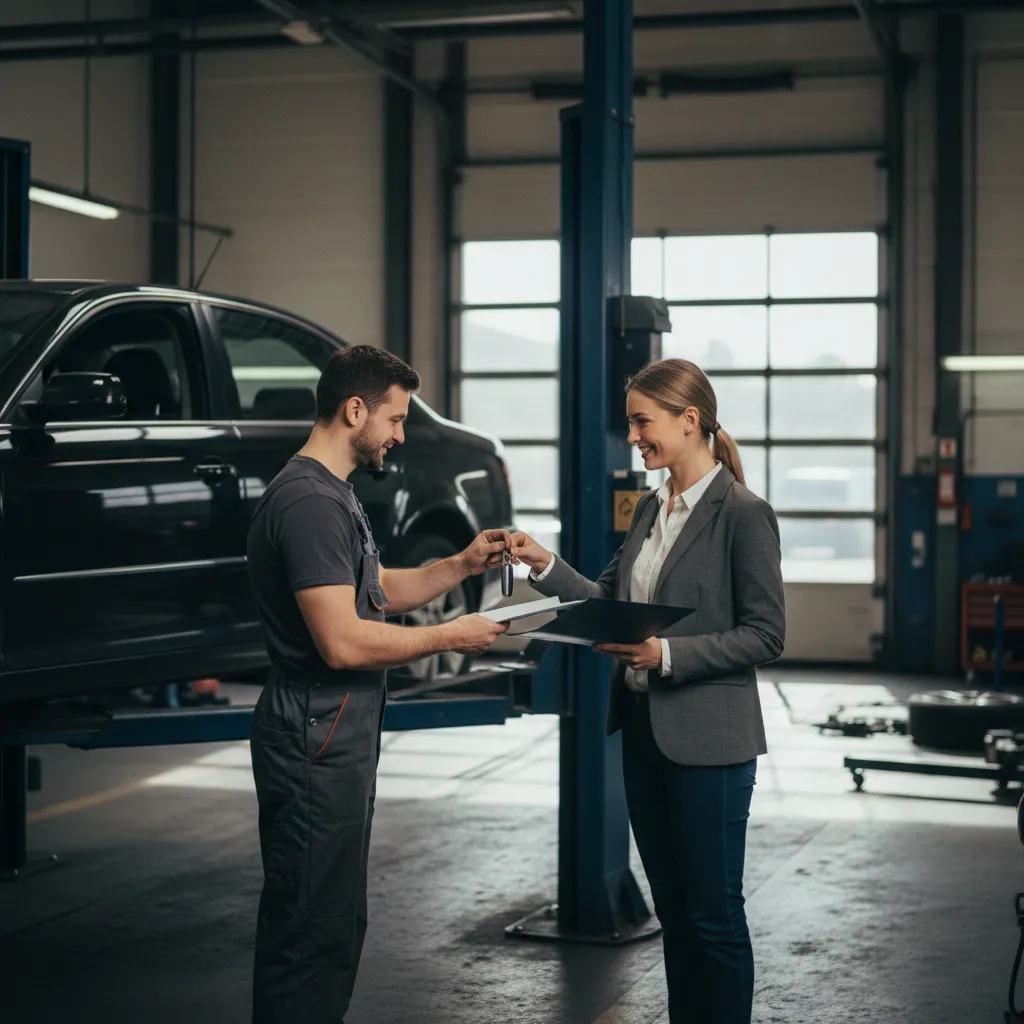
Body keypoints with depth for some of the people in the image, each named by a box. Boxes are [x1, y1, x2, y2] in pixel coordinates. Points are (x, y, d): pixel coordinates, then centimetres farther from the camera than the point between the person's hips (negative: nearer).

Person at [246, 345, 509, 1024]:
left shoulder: (333, 494, 16)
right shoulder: (309, 502, -20)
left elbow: (378, 591, 23)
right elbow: (343, 642, -25)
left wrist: (463, 565, 11)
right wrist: (449, 637, -15)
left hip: (341, 736, 11)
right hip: (317, 743, -11)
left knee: (333, 920, 18)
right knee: (316, 926, -5)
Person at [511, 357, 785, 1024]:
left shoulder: (743, 514, -13)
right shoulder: (651, 509, 10)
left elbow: (766, 635, -15)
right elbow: (611, 601, 13)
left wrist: (668, 653, -22)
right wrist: (547, 567, 0)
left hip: (708, 738, -8)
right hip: (644, 729, 8)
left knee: (714, 914, 3)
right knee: (672, 907, 17)